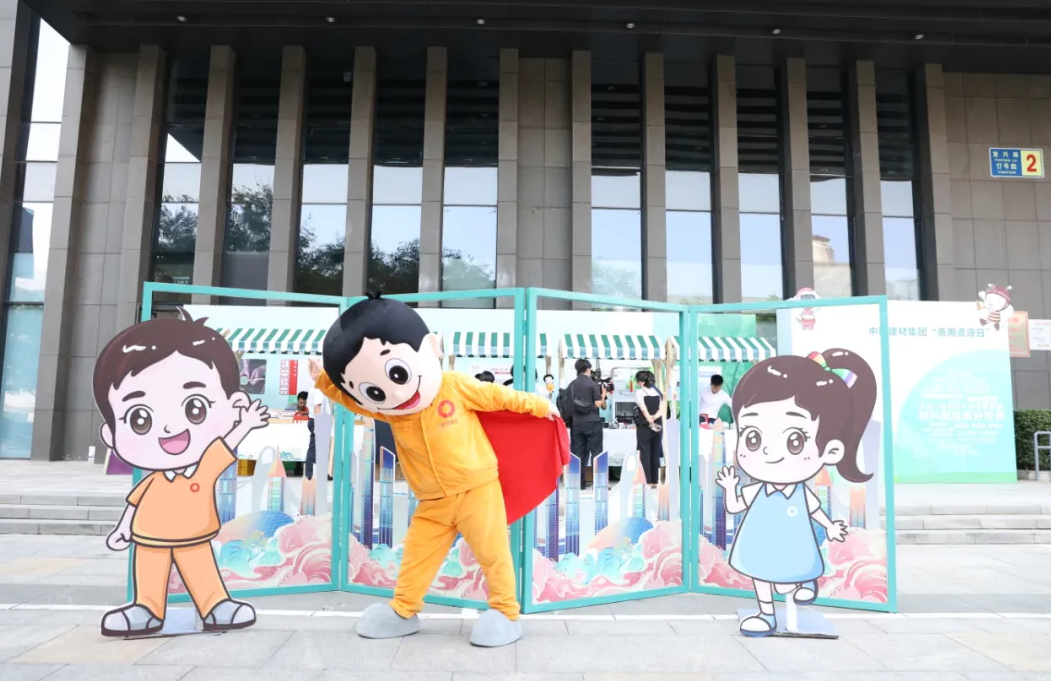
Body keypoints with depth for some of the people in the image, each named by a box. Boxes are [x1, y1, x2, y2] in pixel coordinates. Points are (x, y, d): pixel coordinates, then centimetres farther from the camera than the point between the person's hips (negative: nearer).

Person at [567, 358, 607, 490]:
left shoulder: (571, 385, 8)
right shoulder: (593, 384, -5)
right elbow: (598, 404, -9)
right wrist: (603, 395, 8)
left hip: (576, 423, 4)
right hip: (592, 422, -4)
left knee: (578, 453, 6)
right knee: (596, 452, 1)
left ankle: (579, 482, 7)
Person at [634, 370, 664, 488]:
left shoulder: (639, 392, -7)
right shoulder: (657, 392, 10)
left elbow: (644, 409, -15)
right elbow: (662, 409, -1)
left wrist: (651, 423, -14)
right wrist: (654, 418, -12)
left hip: (644, 426, -5)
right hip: (658, 426, 5)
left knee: (645, 454, 0)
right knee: (655, 454, 9)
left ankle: (647, 481, -2)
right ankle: (654, 481, 12)